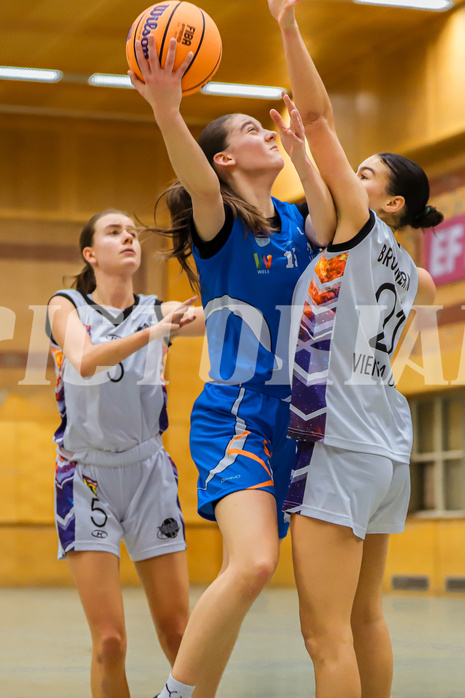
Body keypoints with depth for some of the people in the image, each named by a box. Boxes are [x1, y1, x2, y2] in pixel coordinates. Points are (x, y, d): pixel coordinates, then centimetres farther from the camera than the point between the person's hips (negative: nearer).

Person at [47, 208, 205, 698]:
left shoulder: (159, 312, 6)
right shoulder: (66, 306, -1)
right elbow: (84, 361, -22)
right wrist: (152, 333, -33)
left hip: (149, 473, 2)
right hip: (86, 476, -2)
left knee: (177, 633, 1)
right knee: (109, 642, -9)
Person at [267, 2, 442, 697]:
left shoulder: (361, 225, -3)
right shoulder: (404, 270, 16)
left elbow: (318, 117, -7)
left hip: (341, 445, -9)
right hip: (387, 450, 9)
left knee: (325, 634, -11)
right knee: (364, 619, 15)